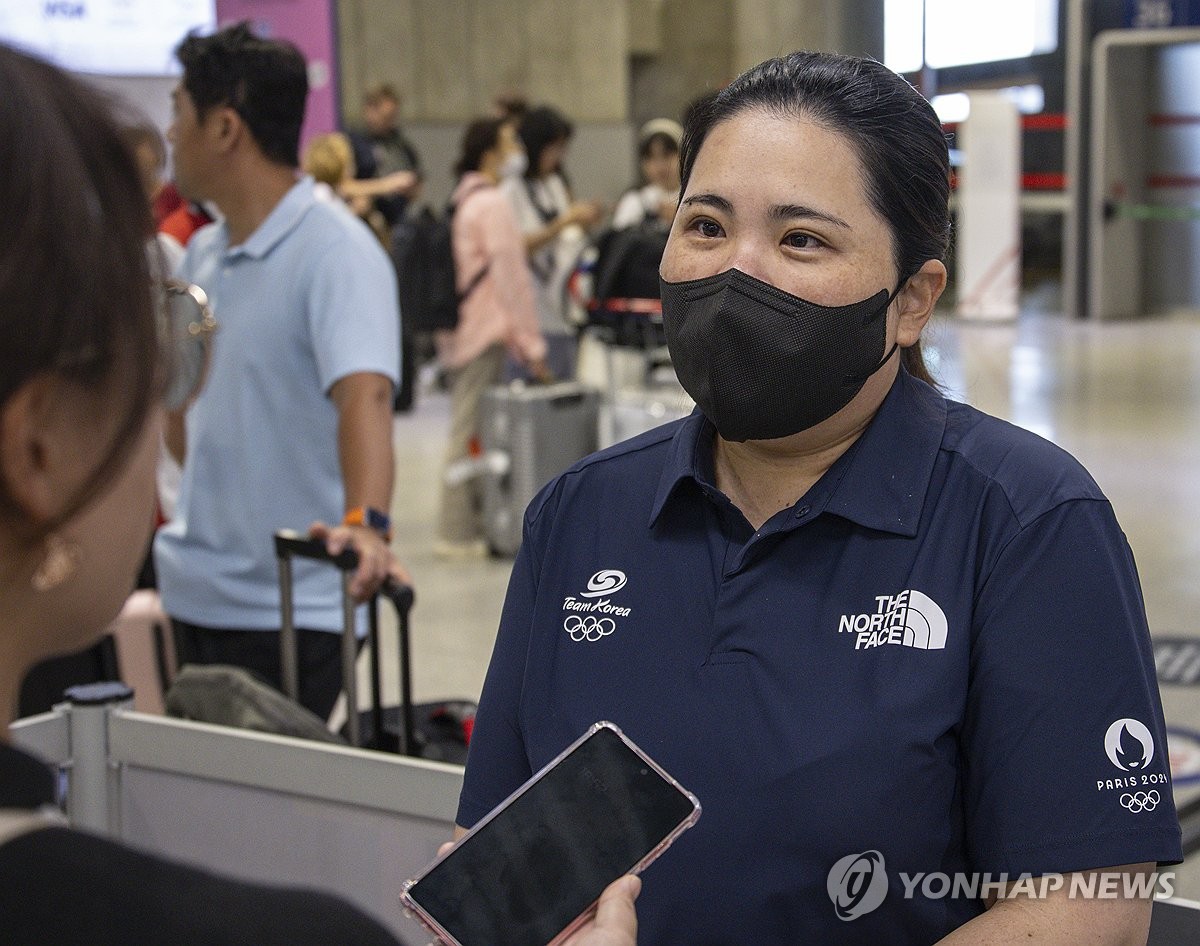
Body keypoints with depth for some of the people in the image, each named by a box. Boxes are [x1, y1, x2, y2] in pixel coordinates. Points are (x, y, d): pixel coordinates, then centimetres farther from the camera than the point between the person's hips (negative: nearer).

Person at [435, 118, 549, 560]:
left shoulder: (462, 200, 17)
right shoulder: (492, 204, -11)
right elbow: (511, 277, -13)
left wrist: (523, 339, 21)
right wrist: (531, 343, -9)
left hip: (461, 331, 9)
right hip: (485, 335, -9)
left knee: (466, 430, 12)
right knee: (470, 432, -6)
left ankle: (462, 526, 17)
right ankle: (458, 533, -3)